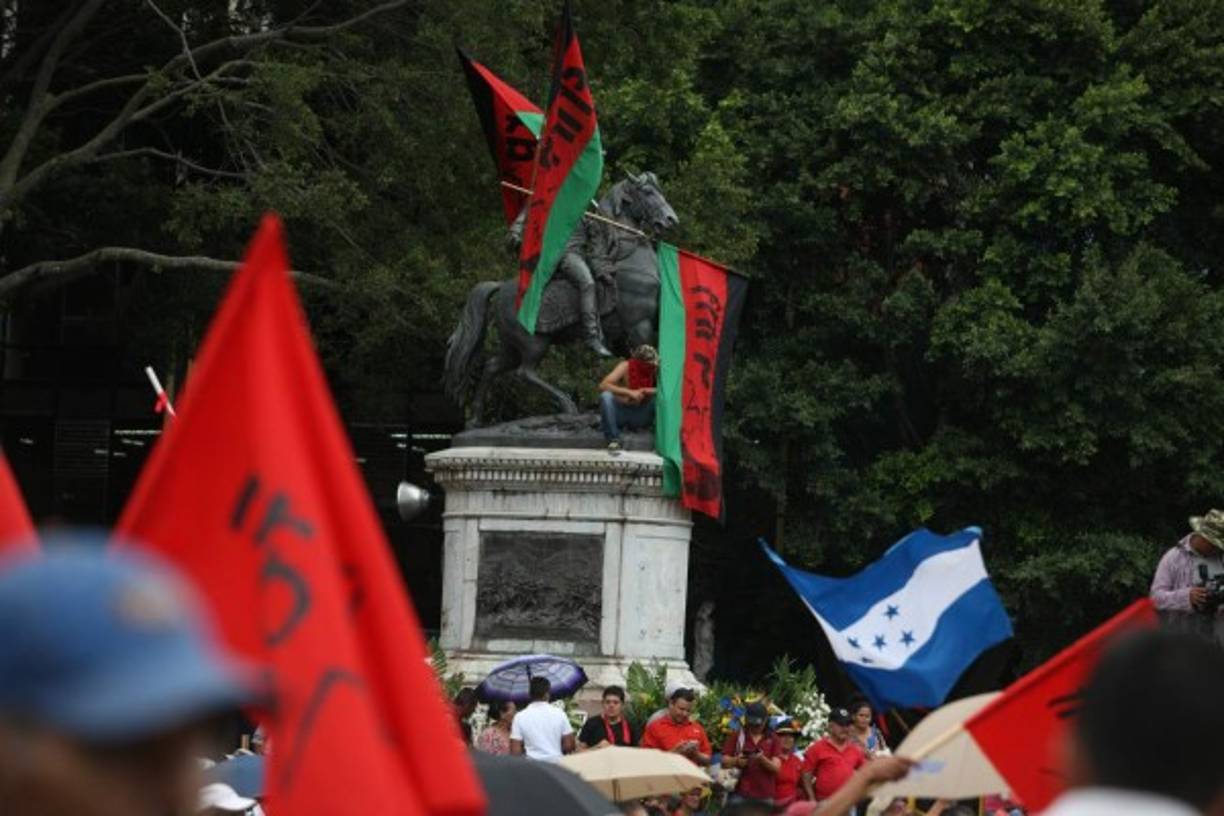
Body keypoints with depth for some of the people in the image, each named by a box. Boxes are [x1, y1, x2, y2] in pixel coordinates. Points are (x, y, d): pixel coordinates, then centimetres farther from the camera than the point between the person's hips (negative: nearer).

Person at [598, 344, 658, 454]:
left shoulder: (655, 369, -9)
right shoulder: (626, 366, -17)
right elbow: (603, 386, -27)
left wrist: (646, 391, -27)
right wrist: (629, 392, -36)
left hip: (640, 416, 2)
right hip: (620, 412, -2)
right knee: (606, 396, -32)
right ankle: (613, 440, -24)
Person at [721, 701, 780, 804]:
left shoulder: (772, 740, 10)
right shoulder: (736, 736, 9)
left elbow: (776, 767, 2)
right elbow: (724, 762, 6)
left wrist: (762, 759, -17)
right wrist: (736, 761, -16)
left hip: (764, 796, 1)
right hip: (741, 794, -1)